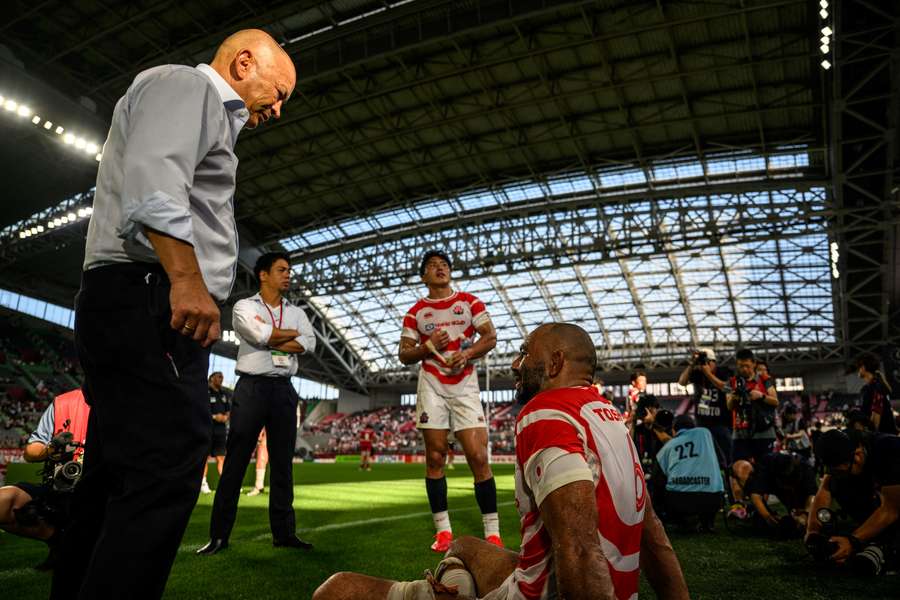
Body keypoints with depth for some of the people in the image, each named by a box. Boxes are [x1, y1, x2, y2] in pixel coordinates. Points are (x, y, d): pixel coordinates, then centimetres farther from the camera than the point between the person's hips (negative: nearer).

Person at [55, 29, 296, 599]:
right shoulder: (184, 83, 2)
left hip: (144, 307, 11)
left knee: (117, 478, 12)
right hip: (148, 299, -11)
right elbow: (153, 179, -18)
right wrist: (187, 278, -29)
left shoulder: (208, 113, 32)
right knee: (165, 476, -16)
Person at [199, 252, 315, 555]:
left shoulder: (296, 312, 15)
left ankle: (284, 532, 14)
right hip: (252, 387, -4)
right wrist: (292, 334, -1)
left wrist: (272, 341, -10)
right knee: (235, 462, -1)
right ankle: (219, 535, 7)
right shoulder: (245, 306, 3)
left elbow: (309, 344, -3)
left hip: (284, 389, 4)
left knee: (283, 464, 7)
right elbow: (261, 335, -17)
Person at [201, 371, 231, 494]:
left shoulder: (224, 394, 18)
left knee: (221, 457, 6)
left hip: (221, 429, 6)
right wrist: (214, 417, -16)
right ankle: (203, 483, 4)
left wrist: (226, 417, 2)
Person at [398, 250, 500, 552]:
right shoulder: (416, 312, 8)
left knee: (478, 458, -7)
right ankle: (443, 530, 12)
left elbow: (490, 337, 1)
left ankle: (492, 532, 3)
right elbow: (404, 355, 8)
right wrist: (428, 346, -11)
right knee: (435, 457, 2)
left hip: (465, 387, -1)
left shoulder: (470, 302, 6)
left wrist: (466, 354, -16)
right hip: (432, 387, 1)